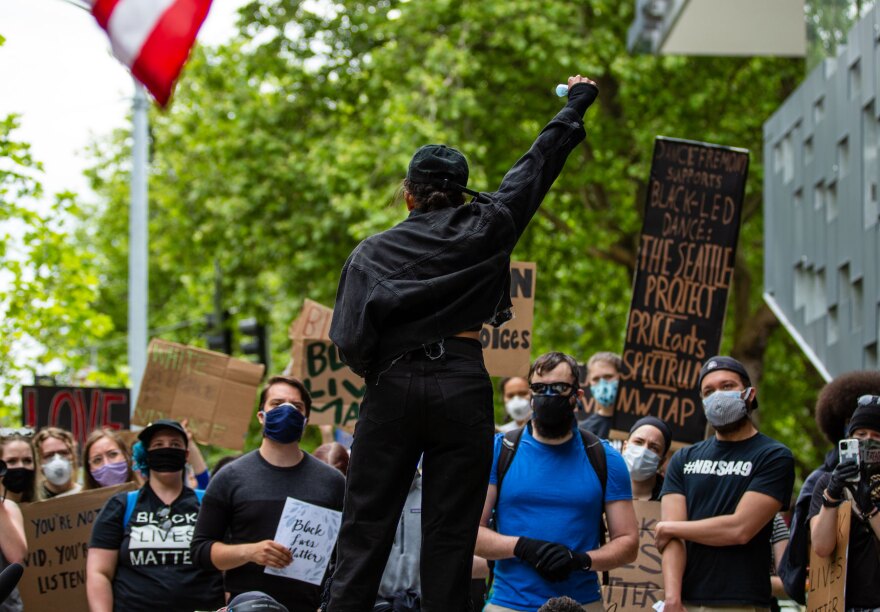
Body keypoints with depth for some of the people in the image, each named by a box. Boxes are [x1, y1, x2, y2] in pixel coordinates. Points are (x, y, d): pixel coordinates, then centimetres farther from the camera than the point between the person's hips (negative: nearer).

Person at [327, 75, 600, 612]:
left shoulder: (374, 252, 5)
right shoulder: (486, 228, 6)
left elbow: (351, 340, -8)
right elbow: (540, 163, 19)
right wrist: (577, 101, 32)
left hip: (394, 386, 0)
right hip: (464, 387, 0)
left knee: (366, 527, 2)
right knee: (451, 535, 2)